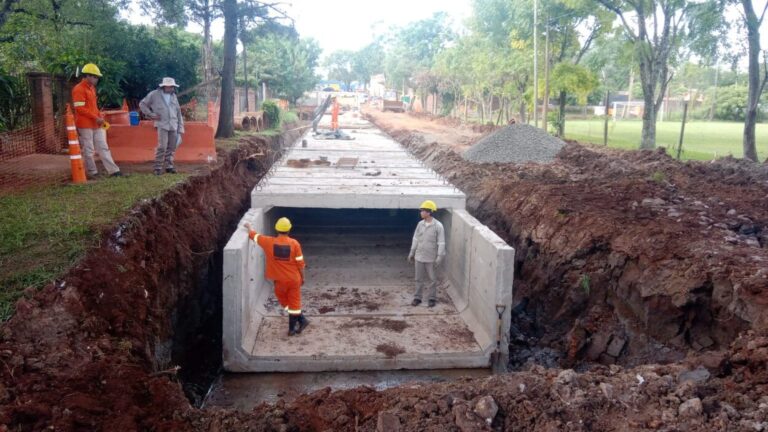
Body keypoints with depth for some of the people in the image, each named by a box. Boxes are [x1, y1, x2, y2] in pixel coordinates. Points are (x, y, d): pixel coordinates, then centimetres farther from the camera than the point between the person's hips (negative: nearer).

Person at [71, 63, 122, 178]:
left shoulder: (92, 88, 15)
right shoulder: (79, 89, -14)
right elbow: (80, 109, -19)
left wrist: (100, 117, 7)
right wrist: (96, 118, -18)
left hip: (96, 124, 9)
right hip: (85, 125, -9)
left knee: (103, 147, 7)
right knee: (88, 150, 0)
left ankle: (113, 170, 7)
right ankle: (92, 173, 8)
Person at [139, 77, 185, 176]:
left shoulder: (173, 96, 13)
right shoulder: (154, 94, 1)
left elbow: (178, 112, 15)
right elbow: (142, 104, 8)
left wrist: (180, 128, 11)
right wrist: (151, 115, -2)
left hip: (173, 126, 5)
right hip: (162, 125, -4)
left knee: (171, 148, 6)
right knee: (162, 147, -12)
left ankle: (169, 166, 17)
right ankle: (158, 168, -5)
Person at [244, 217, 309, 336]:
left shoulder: (269, 242, -12)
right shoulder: (294, 243, -13)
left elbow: (254, 235, 4)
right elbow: (300, 263, -8)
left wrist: (248, 226, 25)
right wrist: (302, 277, 6)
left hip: (280, 280, 0)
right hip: (294, 278, 0)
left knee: (284, 301, 20)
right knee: (294, 303, 12)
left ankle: (301, 320, 19)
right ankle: (292, 328, 17)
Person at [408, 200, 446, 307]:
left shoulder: (438, 226, -13)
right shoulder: (420, 224, 1)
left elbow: (441, 243, -11)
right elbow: (415, 239, 10)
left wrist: (439, 257, -14)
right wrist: (411, 253, 12)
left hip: (431, 258, -4)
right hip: (419, 256, 4)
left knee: (431, 279, 8)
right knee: (419, 278, 11)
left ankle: (432, 298, 21)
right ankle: (417, 297, 22)